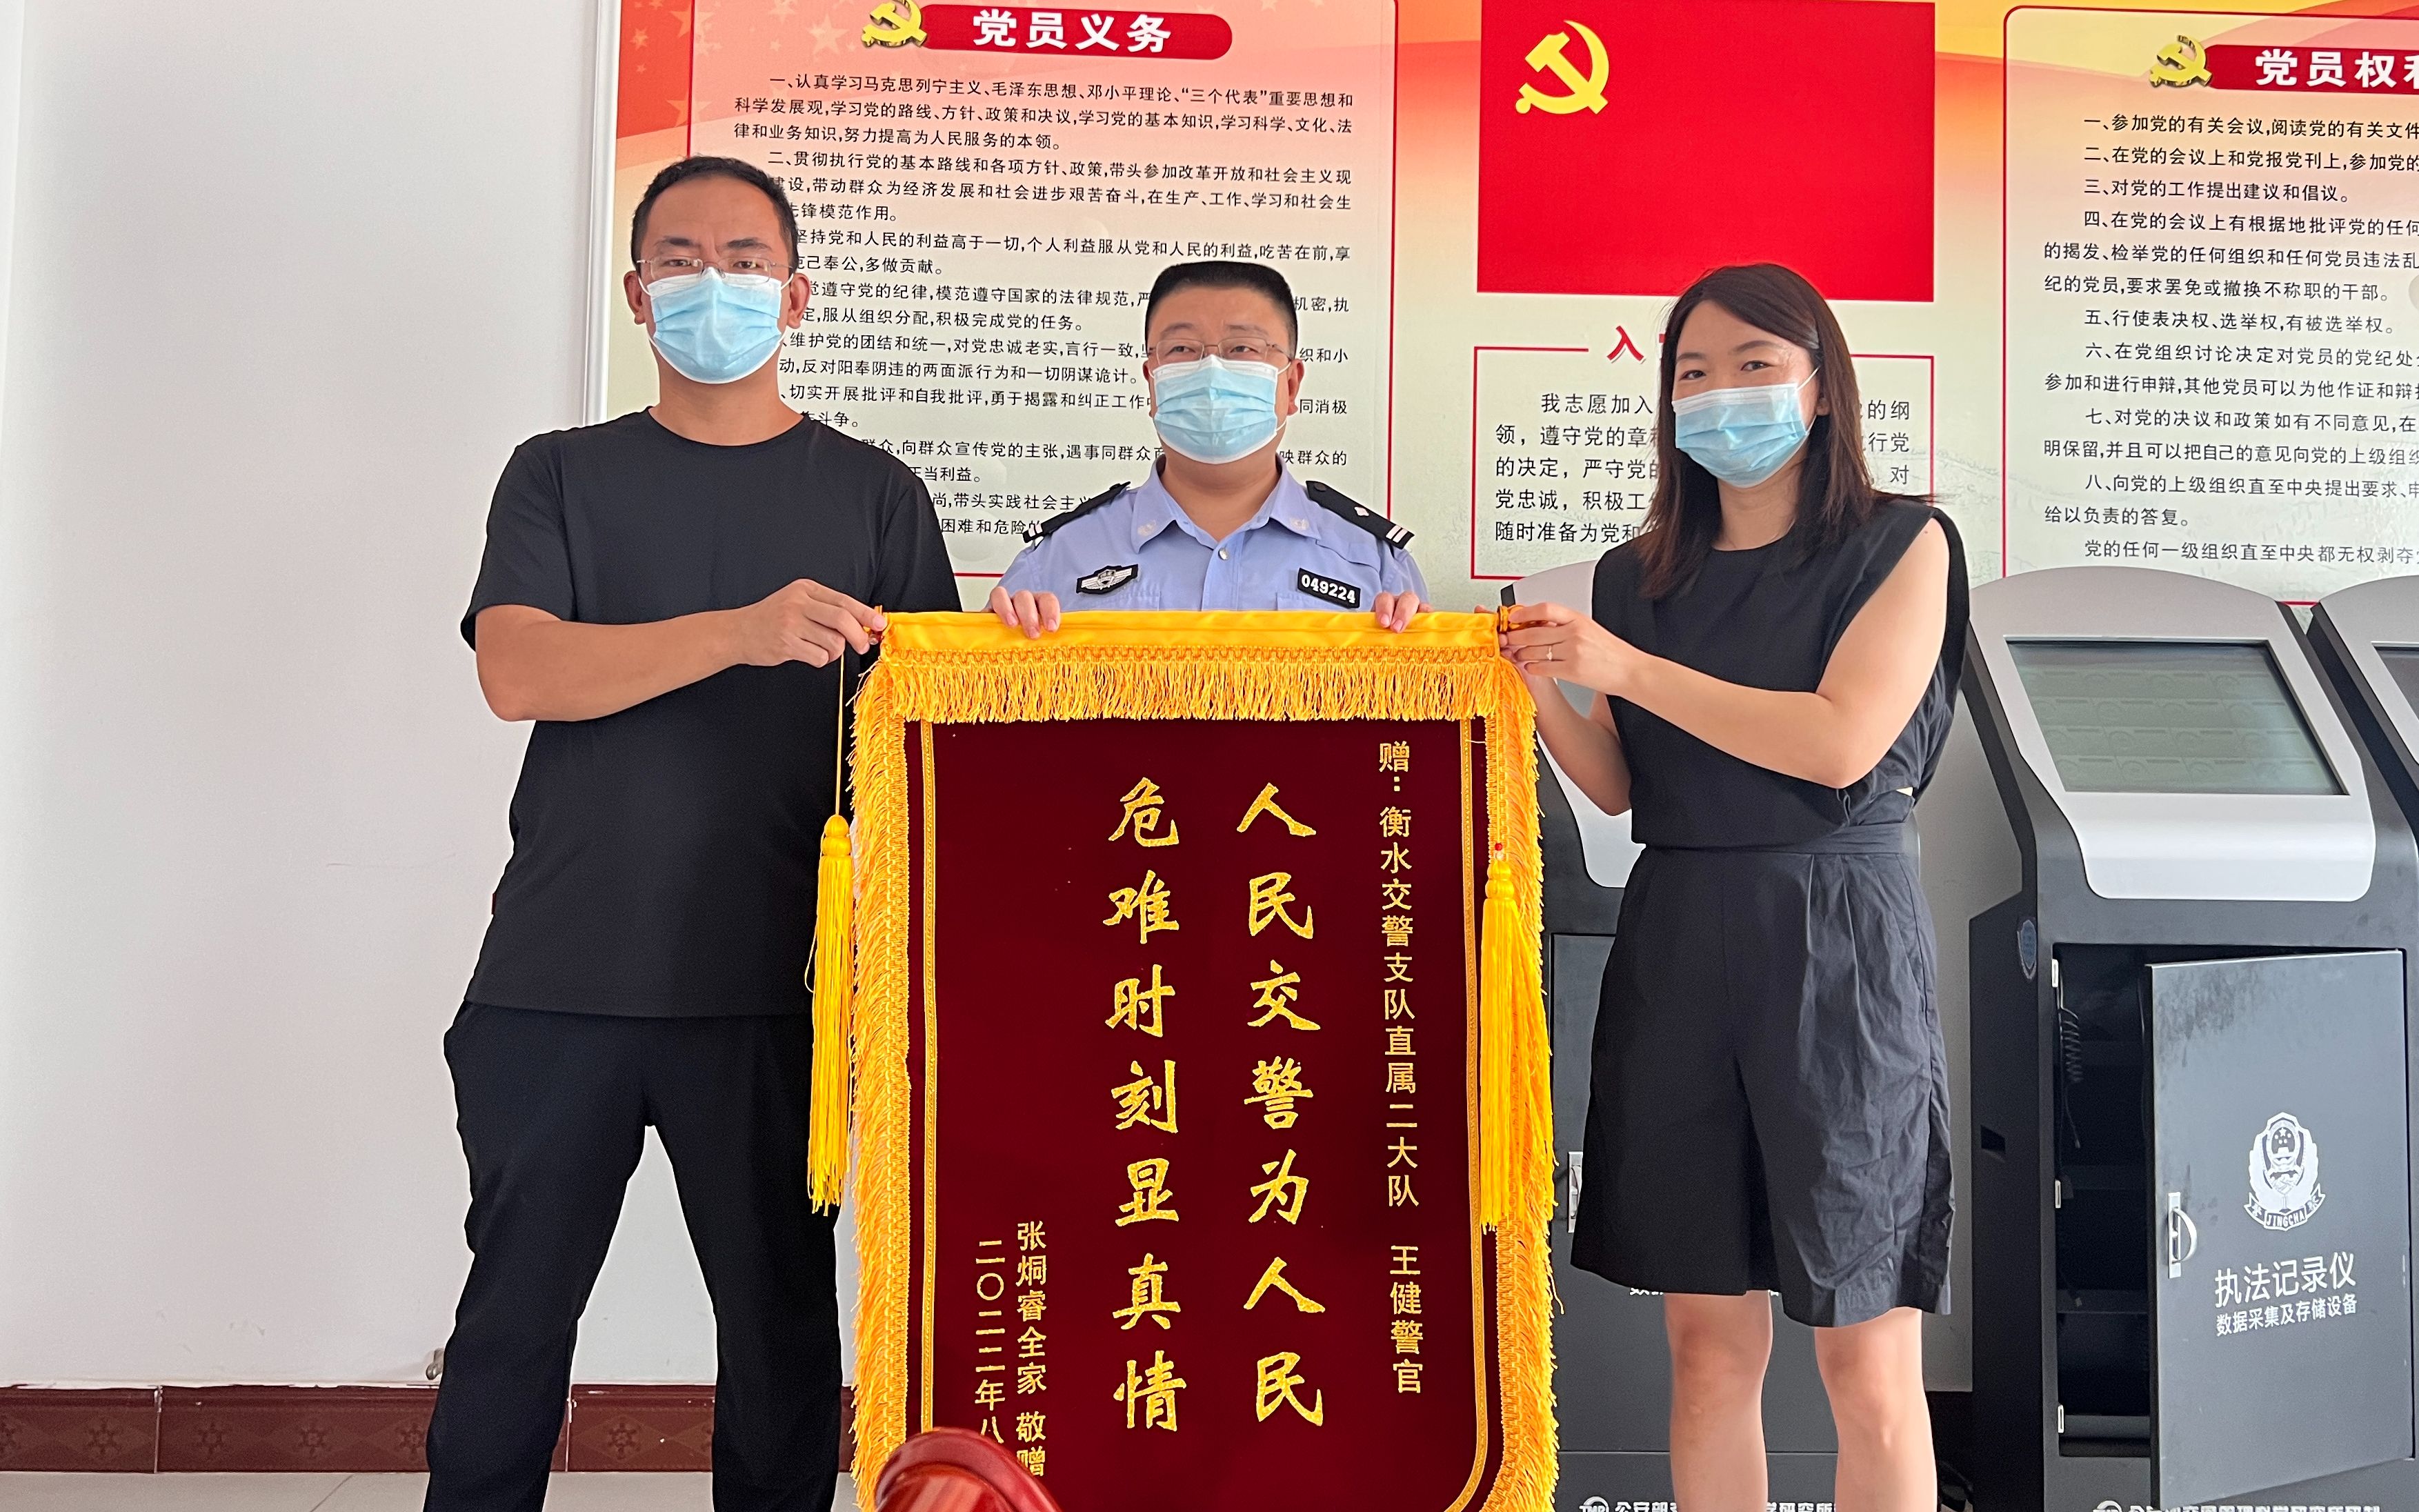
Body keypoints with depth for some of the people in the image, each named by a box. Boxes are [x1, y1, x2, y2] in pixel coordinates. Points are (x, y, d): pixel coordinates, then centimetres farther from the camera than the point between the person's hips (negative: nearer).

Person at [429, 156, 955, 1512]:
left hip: (774, 985, 0)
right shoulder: (563, 476, 11)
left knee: (784, 1318, 8)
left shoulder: (871, 494, 10)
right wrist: (739, 632, -20)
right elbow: (516, 671, -7)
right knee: (516, 1308, 10)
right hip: (557, 985, 1)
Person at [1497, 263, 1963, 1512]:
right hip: (1675, 942, 4)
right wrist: (1535, 682, -4)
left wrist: (1624, 667, -12)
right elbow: (1618, 787, 13)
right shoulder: (1638, 577, 14)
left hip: (1834, 940, -4)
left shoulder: (1900, 545, 2)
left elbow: (1841, 744, -12)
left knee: (1869, 1366, 0)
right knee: (1706, 1342, 8)